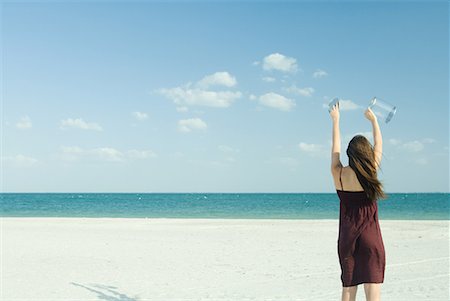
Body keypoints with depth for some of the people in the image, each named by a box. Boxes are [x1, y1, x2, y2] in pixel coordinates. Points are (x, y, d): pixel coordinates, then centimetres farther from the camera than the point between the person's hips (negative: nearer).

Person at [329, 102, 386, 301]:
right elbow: (378, 145, 9)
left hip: (347, 237, 3)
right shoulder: (370, 171, -7)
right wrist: (373, 120, 24)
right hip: (370, 236, -3)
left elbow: (335, 147, 15)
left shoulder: (338, 173, -2)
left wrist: (335, 120, 29)